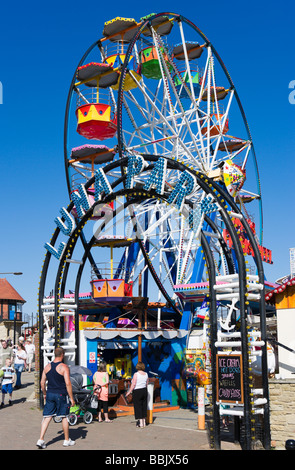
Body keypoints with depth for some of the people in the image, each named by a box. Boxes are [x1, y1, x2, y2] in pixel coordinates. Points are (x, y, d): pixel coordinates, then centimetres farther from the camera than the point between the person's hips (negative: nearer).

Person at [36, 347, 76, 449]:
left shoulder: (47, 366, 5)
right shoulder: (64, 367, -11)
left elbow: (42, 382, 9)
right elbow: (68, 383, -16)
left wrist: (45, 393, 23)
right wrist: (71, 398, -10)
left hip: (50, 394, 4)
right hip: (61, 395, -4)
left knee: (47, 417, 7)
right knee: (64, 417, 8)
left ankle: (41, 440, -1)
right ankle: (67, 440, 18)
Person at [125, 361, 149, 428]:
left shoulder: (136, 374, -14)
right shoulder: (146, 374, 3)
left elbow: (133, 384, -17)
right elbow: (147, 384, 10)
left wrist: (129, 392, -9)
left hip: (137, 391, -6)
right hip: (144, 390, 6)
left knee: (138, 407, 2)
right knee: (144, 406, 14)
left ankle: (140, 423, 2)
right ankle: (144, 422, 20)